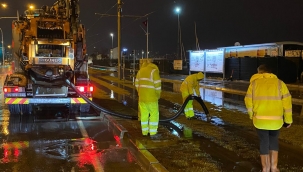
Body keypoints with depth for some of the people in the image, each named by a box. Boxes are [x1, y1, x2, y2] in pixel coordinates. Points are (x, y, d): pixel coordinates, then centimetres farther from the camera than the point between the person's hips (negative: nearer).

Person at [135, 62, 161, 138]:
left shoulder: (141, 71, 11)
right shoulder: (154, 71, -10)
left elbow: (137, 83, 15)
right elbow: (157, 85, -14)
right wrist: (158, 95, 0)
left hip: (142, 96, 6)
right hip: (151, 97, -6)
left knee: (144, 114, 14)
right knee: (154, 115, 4)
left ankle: (144, 131, 22)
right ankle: (153, 133, 4)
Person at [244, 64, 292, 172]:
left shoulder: (254, 83, 1)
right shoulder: (279, 83, 1)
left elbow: (248, 102, 2)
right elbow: (287, 102, -2)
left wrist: (252, 115, 18)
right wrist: (288, 119, 8)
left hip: (260, 119, 0)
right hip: (276, 120, 1)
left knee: (264, 143, 14)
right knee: (274, 141, 22)